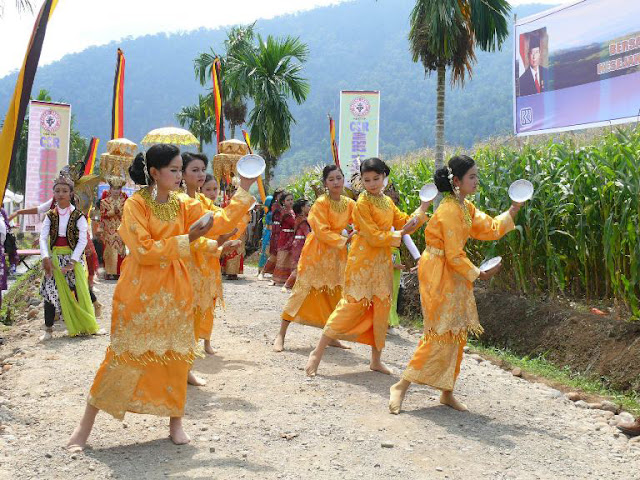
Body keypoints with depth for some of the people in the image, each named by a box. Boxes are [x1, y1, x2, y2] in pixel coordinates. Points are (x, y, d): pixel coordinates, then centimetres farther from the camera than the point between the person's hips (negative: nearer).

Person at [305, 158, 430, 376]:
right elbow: (373, 236, -17)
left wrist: (422, 209, 8)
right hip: (362, 262, -7)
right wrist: (399, 235, -13)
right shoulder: (362, 202, -11)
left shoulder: (388, 202, 12)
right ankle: (317, 353, -1)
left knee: (381, 307, 8)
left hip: (383, 262, 7)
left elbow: (405, 222, 16)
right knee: (352, 305, -9)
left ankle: (376, 360, 20)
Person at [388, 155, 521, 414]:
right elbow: (454, 255, -19)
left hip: (454, 275, 9)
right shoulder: (449, 210, -20)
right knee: (440, 333, -7)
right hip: (438, 274, -9)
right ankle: (401, 386, 2)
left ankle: (447, 391, 20)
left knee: (456, 332, 11)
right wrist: (478, 274, -10)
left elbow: (491, 229, 13)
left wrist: (513, 210, 6)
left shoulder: (466, 207, 10)